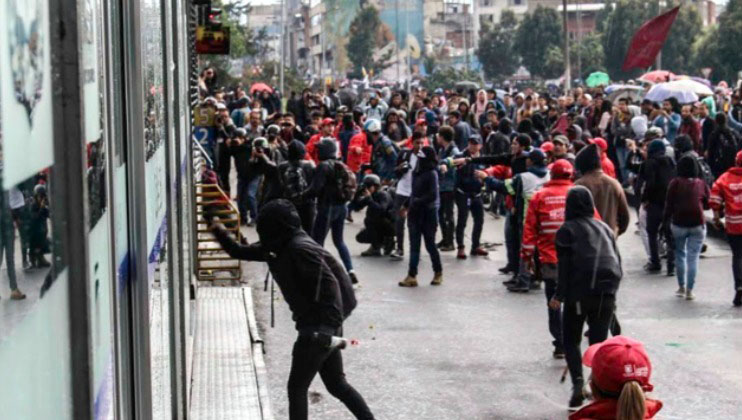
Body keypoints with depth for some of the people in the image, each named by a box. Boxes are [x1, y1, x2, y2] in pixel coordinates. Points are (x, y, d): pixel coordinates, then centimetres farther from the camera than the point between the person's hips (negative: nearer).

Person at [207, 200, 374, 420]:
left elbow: (330, 284, -23)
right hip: (316, 326, 9)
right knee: (337, 385, 16)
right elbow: (238, 252, 17)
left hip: (319, 328, -9)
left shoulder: (300, 249, -19)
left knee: (297, 387, 1)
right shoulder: (277, 247, 9)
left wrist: (334, 324, -24)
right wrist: (216, 228, 5)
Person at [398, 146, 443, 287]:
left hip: (428, 213, -7)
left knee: (430, 244, 4)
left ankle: (438, 273, 23)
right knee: (414, 245, 4)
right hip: (415, 213, 7)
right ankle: (412, 276, 3)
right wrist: (407, 205, 12)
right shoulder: (417, 173, 7)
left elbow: (433, 195, -19)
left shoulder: (431, 174, -14)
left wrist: (417, 202, -20)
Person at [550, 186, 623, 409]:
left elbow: (564, 265, -6)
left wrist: (559, 295, -5)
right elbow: (617, 262, 17)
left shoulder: (567, 229, 2)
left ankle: (577, 380, -11)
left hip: (579, 292, -4)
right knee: (599, 341, 9)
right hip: (606, 293, 4)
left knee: (570, 340, 9)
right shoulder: (605, 228, 17)